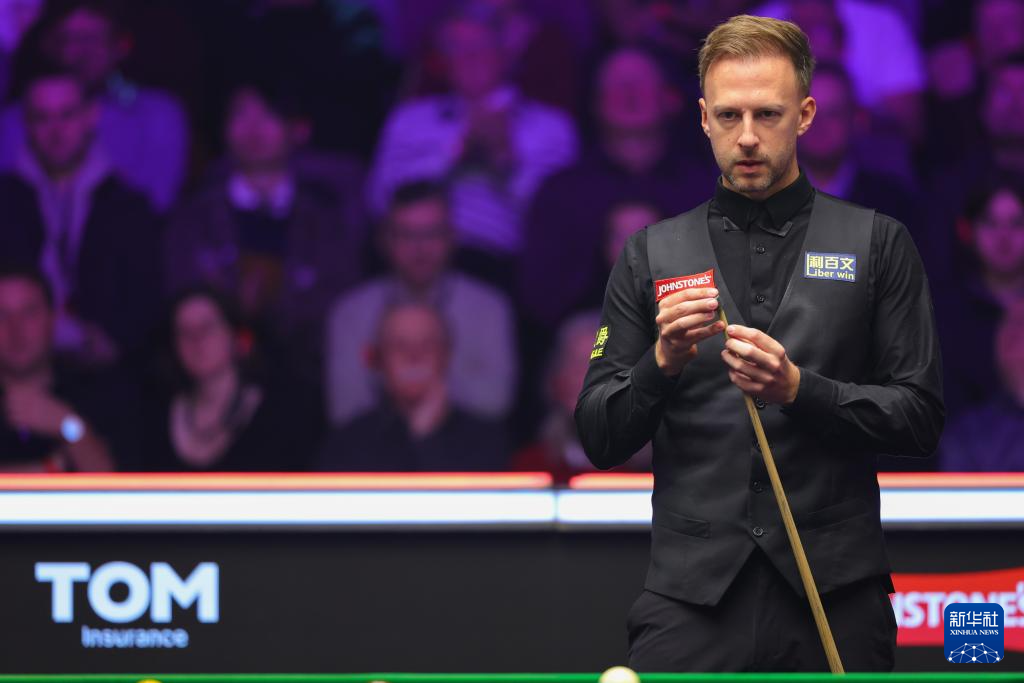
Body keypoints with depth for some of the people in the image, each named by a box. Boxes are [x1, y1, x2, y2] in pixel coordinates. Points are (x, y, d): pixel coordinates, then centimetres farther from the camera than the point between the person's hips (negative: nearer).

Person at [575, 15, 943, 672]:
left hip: (834, 594, -1)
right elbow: (601, 439, 8)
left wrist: (799, 389, -13)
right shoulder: (652, 255, 11)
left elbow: (920, 418, 1)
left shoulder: (878, 243, 6)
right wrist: (663, 362, -11)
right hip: (693, 590, 1)